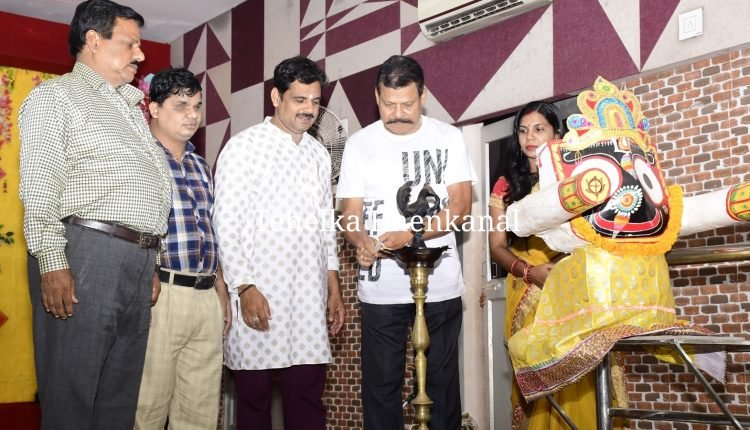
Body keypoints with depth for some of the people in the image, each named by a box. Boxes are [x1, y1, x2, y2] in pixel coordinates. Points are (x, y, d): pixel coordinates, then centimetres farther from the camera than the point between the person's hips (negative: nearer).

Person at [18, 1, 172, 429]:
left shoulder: (131, 108, 25)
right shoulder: (57, 96, 4)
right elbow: (40, 185, -7)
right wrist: (52, 262, -16)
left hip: (138, 259, 7)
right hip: (85, 252, -7)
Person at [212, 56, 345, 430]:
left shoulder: (319, 154, 15)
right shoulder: (243, 147, -2)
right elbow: (226, 224, -7)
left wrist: (333, 286, 12)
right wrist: (244, 288, -14)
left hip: (309, 297, 5)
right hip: (256, 293, -4)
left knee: (308, 399, 3)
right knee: (254, 400, 4)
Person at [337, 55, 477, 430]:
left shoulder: (448, 138, 3)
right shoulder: (359, 144, 5)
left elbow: (460, 206, -4)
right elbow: (351, 212, 3)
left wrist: (409, 236, -18)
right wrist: (361, 242, -20)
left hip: (440, 283, 0)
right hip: (381, 287, 0)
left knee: (442, 382, 7)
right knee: (381, 384, 3)